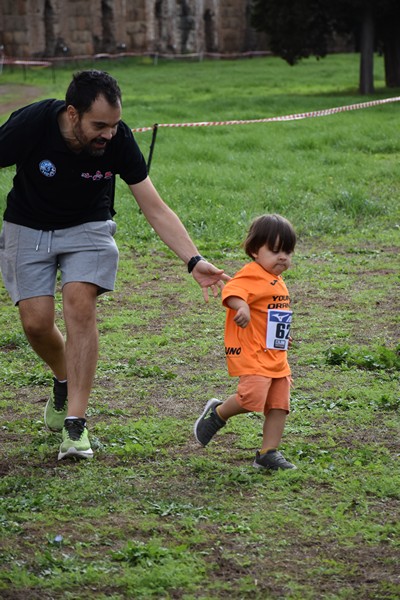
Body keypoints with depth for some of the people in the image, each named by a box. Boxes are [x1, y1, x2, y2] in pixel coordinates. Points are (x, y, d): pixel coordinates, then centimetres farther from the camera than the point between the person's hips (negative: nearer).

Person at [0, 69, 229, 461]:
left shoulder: (118, 139, -22)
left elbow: (156, 209, -16)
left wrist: (194, 261, -26)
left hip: (87, 227, 0)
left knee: (80, 306, -20)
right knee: (36, 322, -10)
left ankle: (75, 424, -18)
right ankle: (64, 381, 25)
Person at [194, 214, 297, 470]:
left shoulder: (277, 281, 18)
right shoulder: (251, 275, -13)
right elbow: (231, 292, -31)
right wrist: (241, 306, -50)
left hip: (277, 357, 9)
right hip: (252, 353, -9)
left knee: (279, 405, 4)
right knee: (253, 396, -22)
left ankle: (268, 453, 12)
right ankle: (217, 414, 6)